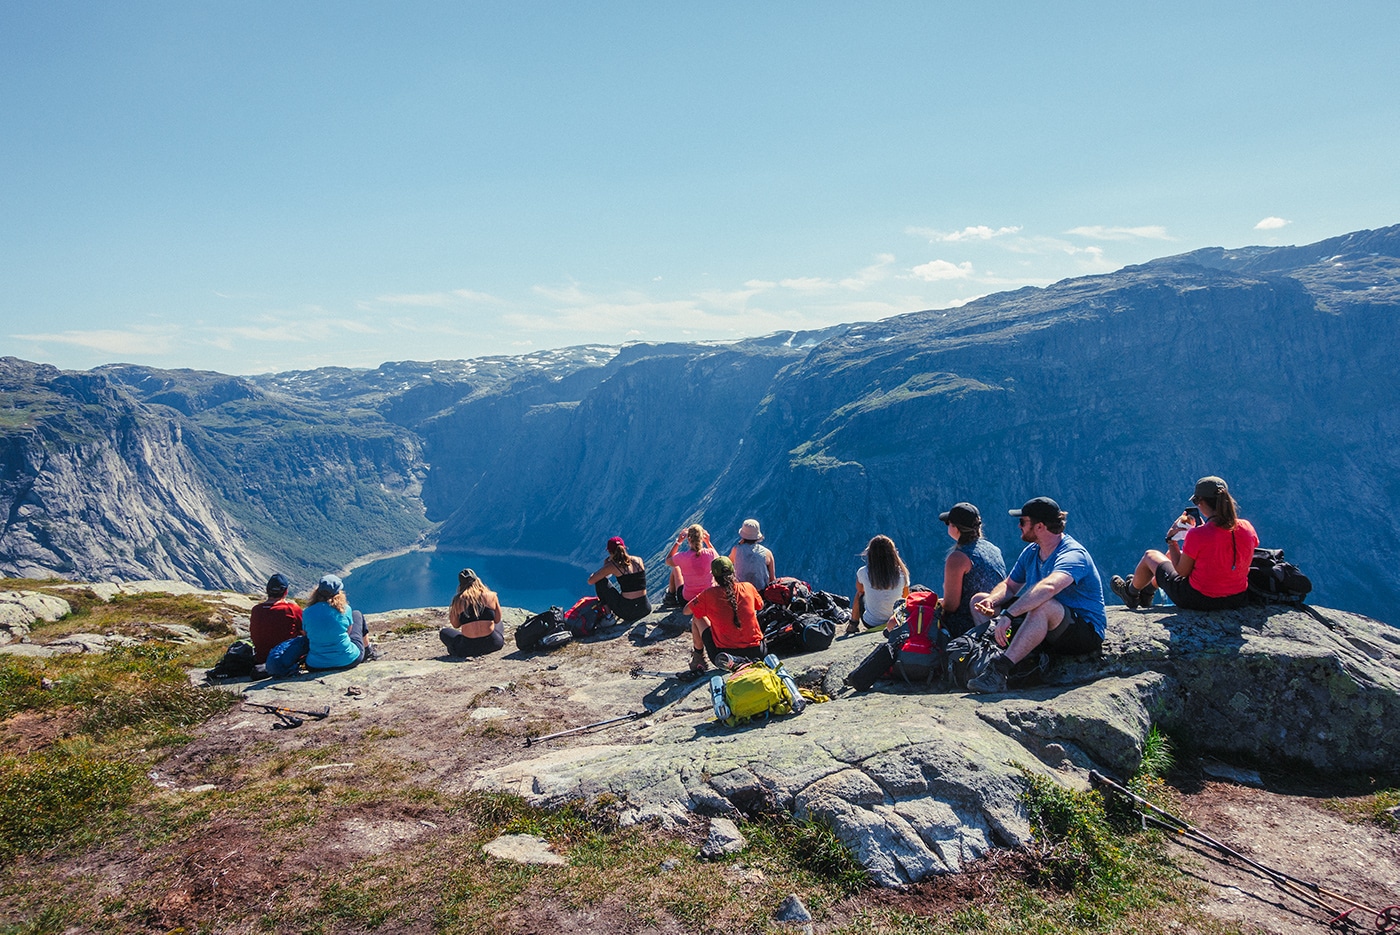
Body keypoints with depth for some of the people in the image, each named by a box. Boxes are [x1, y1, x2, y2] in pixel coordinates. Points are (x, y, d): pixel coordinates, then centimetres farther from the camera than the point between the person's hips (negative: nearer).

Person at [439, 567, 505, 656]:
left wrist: (450, 613, 21)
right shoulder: (491, 596, -1)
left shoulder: (458, 601, -3)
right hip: (492, 645, 1)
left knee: (443, 632, 25)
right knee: (500, 625, 35)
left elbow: (456, 625, 6)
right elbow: (497, 620, 8)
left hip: (468, 648, -1)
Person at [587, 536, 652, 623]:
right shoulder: (639, 560, 5)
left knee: (600, 580, 11)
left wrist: (604, 567, 15)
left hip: (626, 610, -6)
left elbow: (590, 581, 0)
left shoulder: (612, 566, -7)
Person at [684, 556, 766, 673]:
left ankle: (698, 659, 29)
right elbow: (760, 606, 20)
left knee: (697, 618, 17)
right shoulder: (748, 587, -1)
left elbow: (686, 611, 8)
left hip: (724, 657, -2)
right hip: (757, 653, 3)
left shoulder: (708, 594, -9)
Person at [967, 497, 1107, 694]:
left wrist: (1008, 615, -49)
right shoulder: (1030, 552, 7)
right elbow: (1009, 586, 12)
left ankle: (999, 672, -42)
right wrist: (991, 601, -12)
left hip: (1086, 631, -9)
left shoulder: (1073, 554, -21)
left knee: (1042, 605, -42)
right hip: (1047, 629, 9)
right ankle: (995, 655, -21)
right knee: (979, 600, 2)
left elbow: (1048, 588, -41)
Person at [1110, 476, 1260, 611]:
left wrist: (1171, 539, -4)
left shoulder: (1197, 535, -26)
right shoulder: (1246, 527, -11)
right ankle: (1146, 594, 55)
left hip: (1199, 600, -6)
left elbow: (1182, 571, -13)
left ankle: (1131, 592, 48)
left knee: (1150, 555, 19)